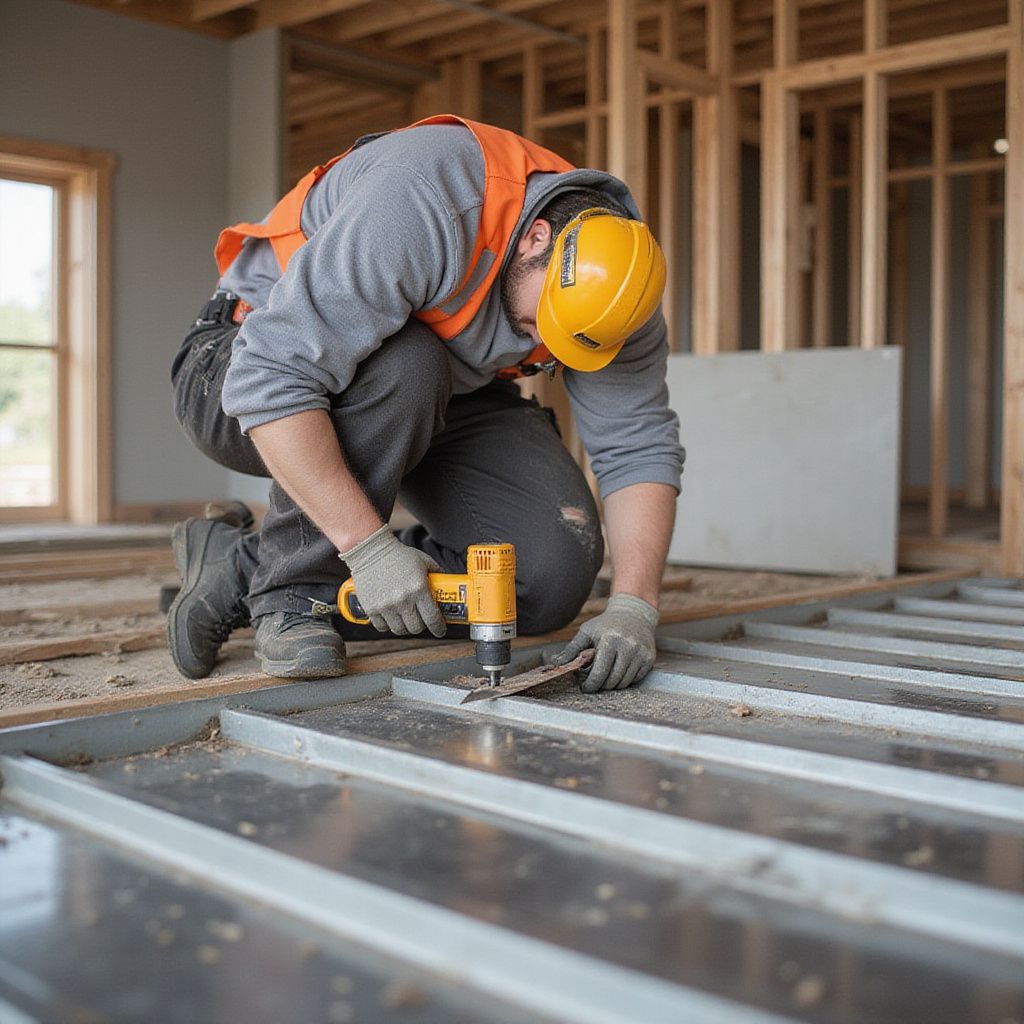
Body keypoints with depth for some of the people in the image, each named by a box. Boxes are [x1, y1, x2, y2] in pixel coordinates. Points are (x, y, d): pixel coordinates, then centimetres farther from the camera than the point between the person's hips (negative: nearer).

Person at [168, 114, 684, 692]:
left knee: (556, 568, -15)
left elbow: (641, 445, -12)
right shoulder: (420, 207, -35)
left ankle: (243, 570, -7)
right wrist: (368, 544, -37)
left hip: (424, 404, 6)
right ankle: (289, 589, -16)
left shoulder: (613, 280, -14)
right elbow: (271, 378, -38)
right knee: (403, 368, -39)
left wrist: (633, 608, -24)